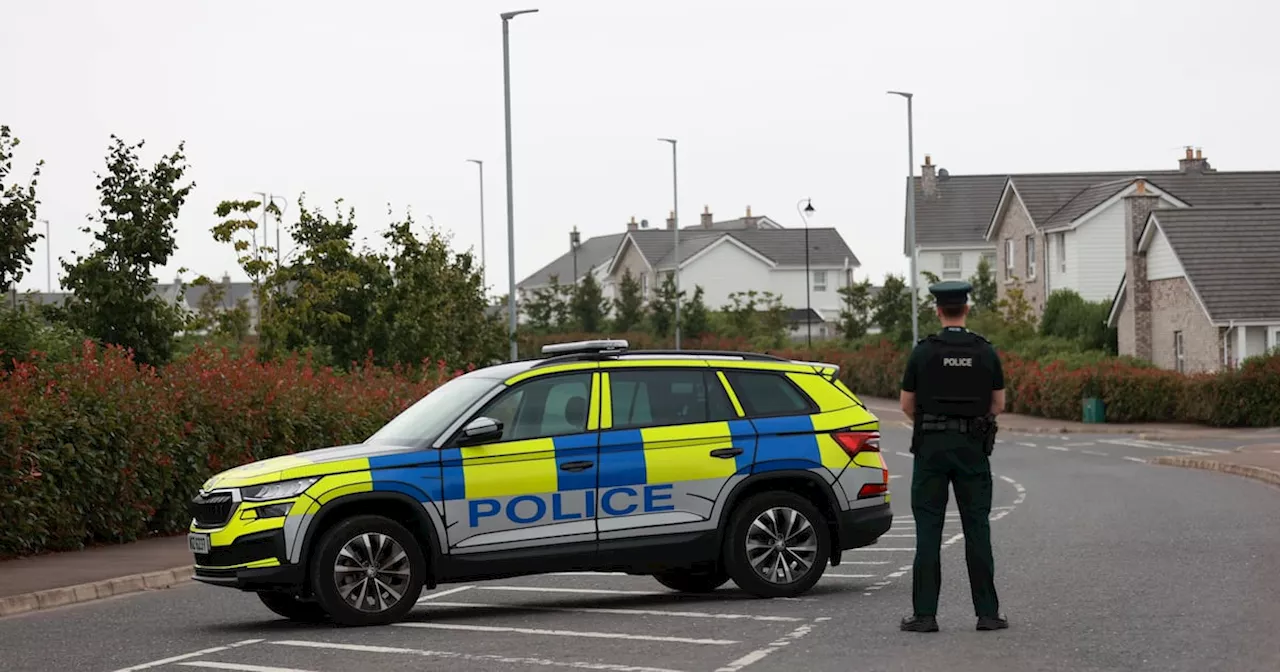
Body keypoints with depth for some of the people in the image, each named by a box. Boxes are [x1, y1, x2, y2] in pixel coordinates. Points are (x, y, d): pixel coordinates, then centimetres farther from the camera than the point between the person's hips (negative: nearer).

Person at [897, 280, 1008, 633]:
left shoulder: (923, 352, -5)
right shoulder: (986, 353, 0)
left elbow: (907, 404, 1)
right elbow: (998, 404, 6)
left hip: (931, 445, -1)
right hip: (973, 446, 1)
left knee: (928, 529, 1)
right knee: (977, 528, 5)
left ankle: (925, 614, -1)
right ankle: (987, 612, 4)